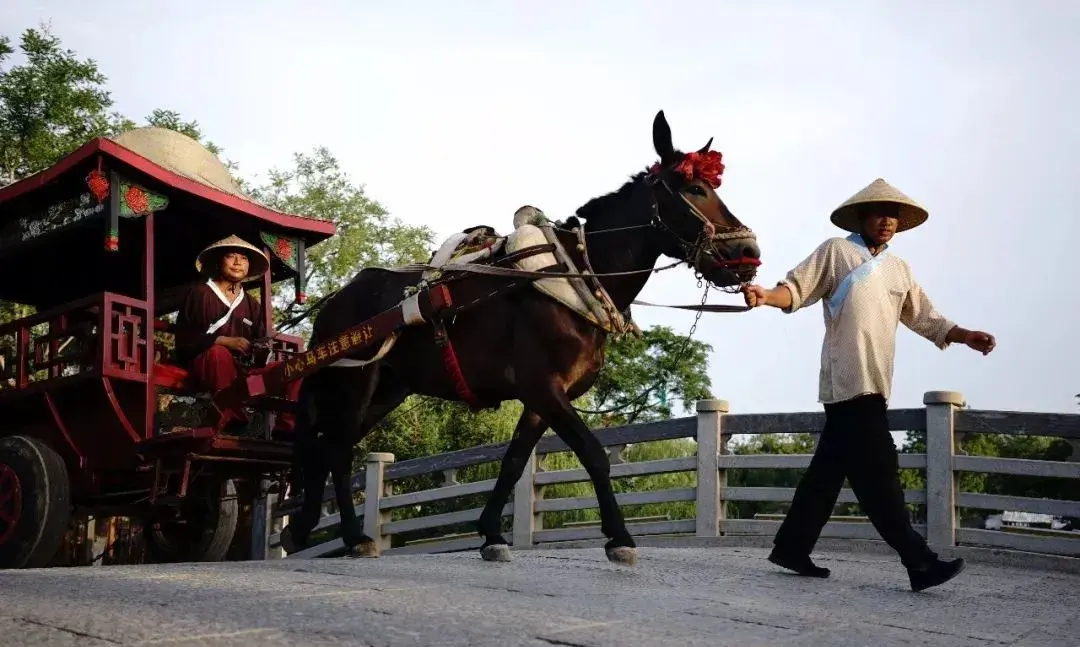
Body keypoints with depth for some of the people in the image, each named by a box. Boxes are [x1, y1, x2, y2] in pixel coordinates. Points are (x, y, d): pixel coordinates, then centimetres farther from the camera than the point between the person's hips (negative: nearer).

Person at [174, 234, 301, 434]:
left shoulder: (251, 304, 19)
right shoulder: (200, 294, 3)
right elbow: (185, 339, -7)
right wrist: (225, 341, -17)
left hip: (242, 370, 6)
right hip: (205, 367, -5)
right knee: (219, 352, -39)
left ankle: (285, 428, -18)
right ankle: (230, 417, -40)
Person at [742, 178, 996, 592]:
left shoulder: (899, 269, 21)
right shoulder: (835, 251, 3)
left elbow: (924, 318, 18)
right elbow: (797, 290, -3)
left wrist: (965, 336, 3)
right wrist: (766, 296, -24)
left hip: (876, 383, 7)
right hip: (848, 381, -7)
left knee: (830, 468, 10)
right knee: (878, 468, -11)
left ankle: (791, 548, 17)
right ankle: (919, 562, -13)